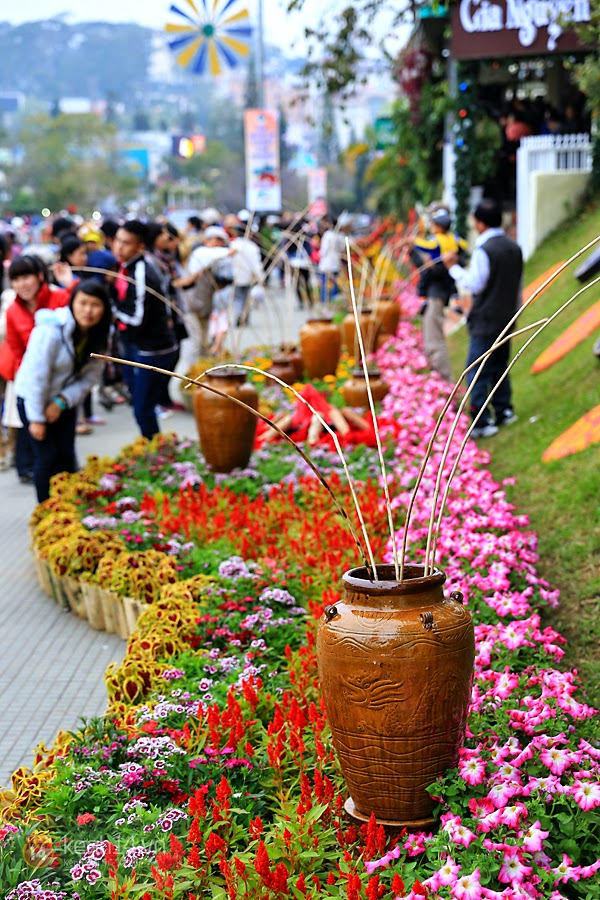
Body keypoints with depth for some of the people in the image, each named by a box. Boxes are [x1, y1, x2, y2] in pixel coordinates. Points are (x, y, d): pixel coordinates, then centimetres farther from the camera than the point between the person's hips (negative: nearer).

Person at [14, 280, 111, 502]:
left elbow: (91, 376, -6)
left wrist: (62, 401, -18)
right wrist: (36, 418, -21)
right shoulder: (50, 331, -28)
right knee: (48, 456, -7)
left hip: (64, 402, 5)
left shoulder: (97, 337, -8)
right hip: (33, 398, -5)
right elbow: (37, 376, -25)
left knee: (67, 456, 2)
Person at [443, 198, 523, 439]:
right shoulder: (514, 247, 9)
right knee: (500, 366, 20)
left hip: (485, 322, -8)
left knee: (477, 373, -5)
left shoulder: (484, 250, -18)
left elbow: (474, 284, -17)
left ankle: (483, 423, -7)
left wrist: (453, 267, -7)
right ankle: (504, 411, 25)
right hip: (506, 319, 9)